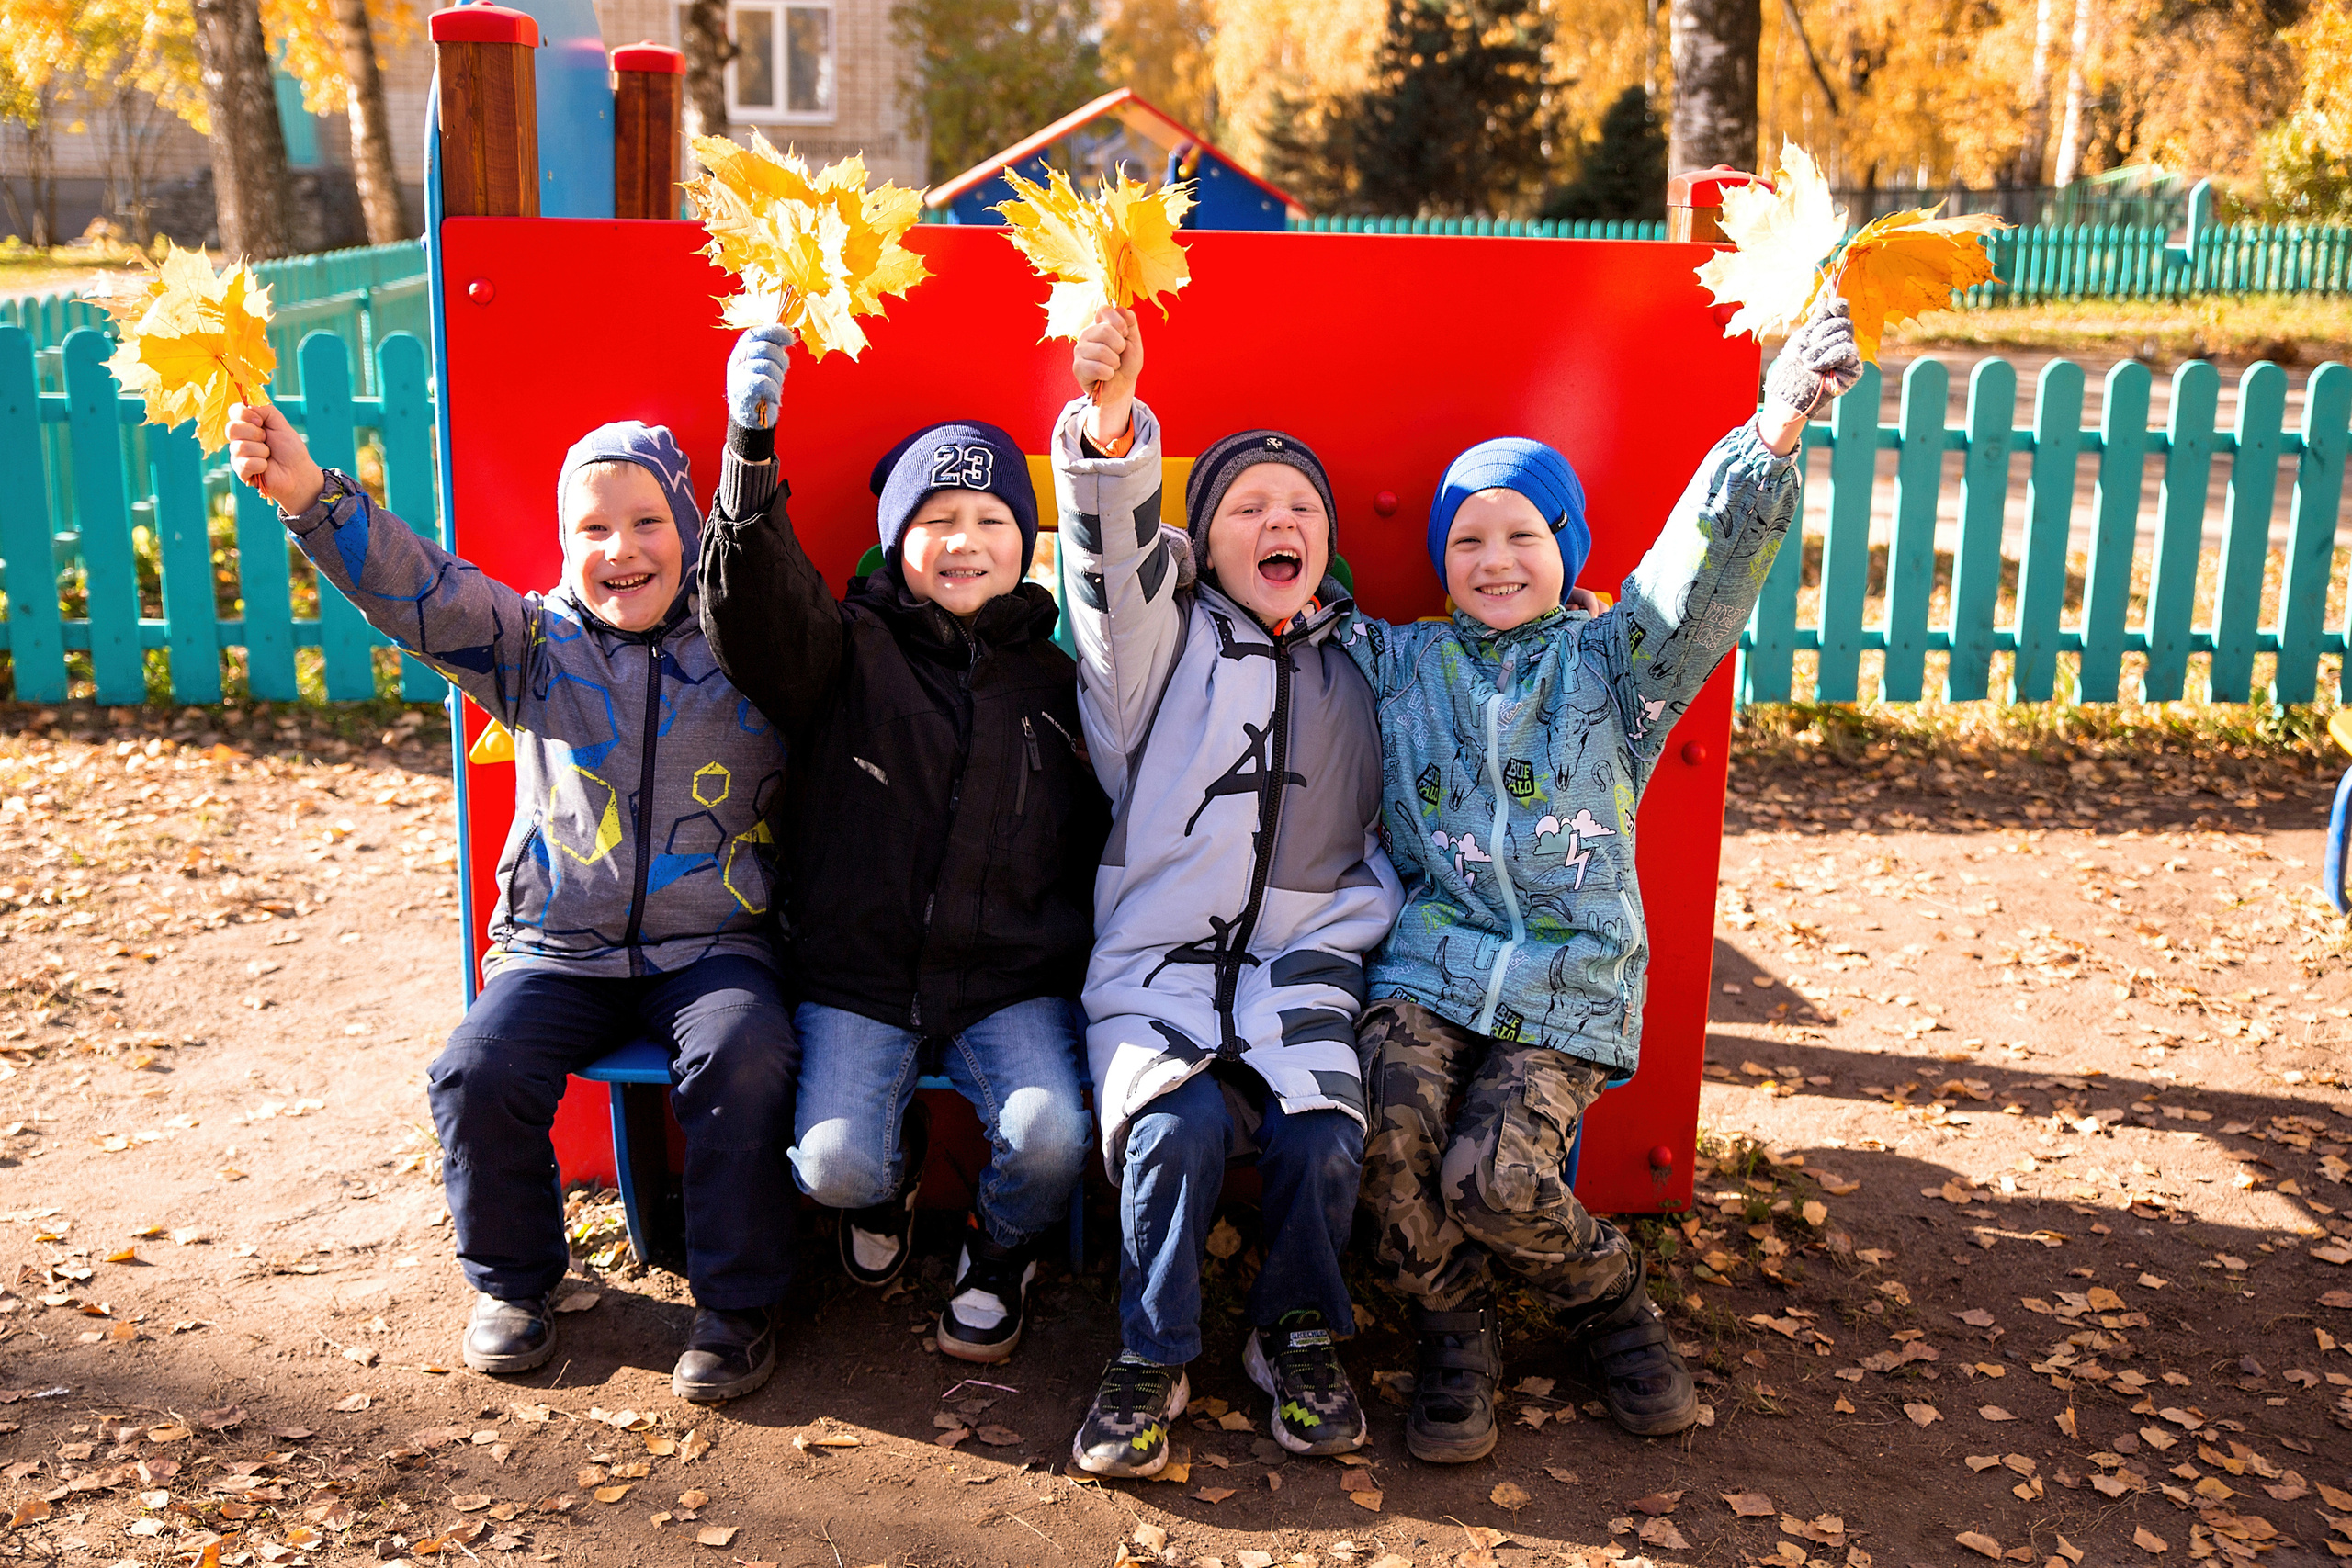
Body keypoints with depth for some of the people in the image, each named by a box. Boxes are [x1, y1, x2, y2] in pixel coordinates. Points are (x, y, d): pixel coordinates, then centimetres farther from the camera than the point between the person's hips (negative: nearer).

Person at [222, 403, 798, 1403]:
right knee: (478, 1073, -21)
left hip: (711, 946, -2)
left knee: (744, 1057, -30)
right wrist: (309, 494, -23)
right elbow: (416, 588, -9)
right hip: (559, 947, 2)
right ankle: (514, 1279, 9)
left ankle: (738, 1300, -9)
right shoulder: (535, 644, 5)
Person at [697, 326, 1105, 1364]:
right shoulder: (849, 650, 3)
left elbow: (1103, 834, 16)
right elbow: (756, 602, -18)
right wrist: (751, 447, -33)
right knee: (833, 1163, -20)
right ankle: (891, 1174, 21)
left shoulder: (1057, 676, 10)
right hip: (857, 975, 0)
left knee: (1049, 1140, -24)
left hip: (1013, 980, 1)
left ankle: (1002, 1248, 14)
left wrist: (1082, 945, 1)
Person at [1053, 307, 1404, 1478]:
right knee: (1177, 1129, -27)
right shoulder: (1162, 639, 7)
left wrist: (1352, 931, 5)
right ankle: (1150, 1359, -1)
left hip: (1299, 963, 2)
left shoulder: (1355, 669, 18)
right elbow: (1115, 553, -15)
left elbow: (1378, 837, 23)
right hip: (1157, 957, -2)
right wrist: (1109, 427, -34)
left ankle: (1300, 1340, 9)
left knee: (1324, 1139, -21)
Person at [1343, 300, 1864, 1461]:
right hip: (1425, 962, 2)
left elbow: (1702, 574, -8)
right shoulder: (1397, 662, 14)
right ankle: (1454, 1333, 5)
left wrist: (1770, 439, -26)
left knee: (1496, 1178, -22)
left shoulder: (1613, 660, 9)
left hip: (1566, 984, -2)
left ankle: (1606, 1301, 13)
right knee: (1394, 1136, -25)